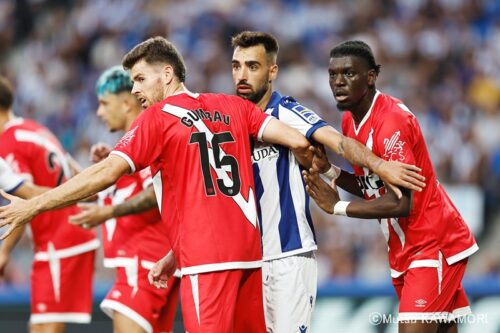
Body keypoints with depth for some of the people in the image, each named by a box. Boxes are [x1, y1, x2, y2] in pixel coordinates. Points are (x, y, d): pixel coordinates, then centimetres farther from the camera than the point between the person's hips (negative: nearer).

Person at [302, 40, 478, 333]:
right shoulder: (350, 121, 8)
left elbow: (400, 203, -27)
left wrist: (337, 206, -18)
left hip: (433, 245, -9)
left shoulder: (392, 119, -21)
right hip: (405, 251, 9)